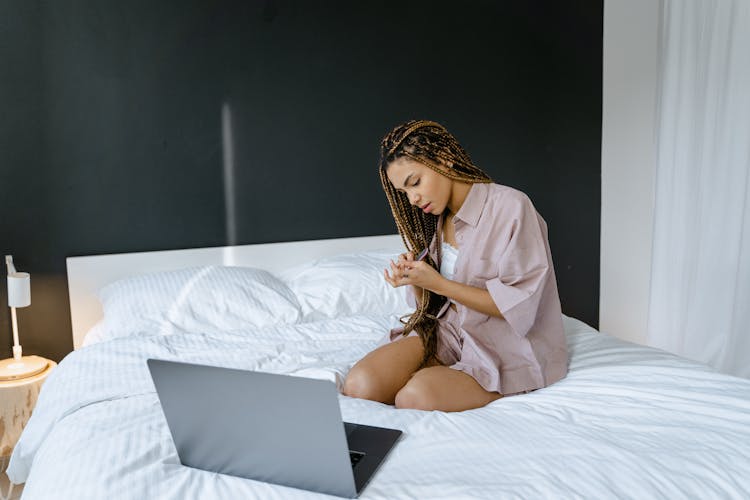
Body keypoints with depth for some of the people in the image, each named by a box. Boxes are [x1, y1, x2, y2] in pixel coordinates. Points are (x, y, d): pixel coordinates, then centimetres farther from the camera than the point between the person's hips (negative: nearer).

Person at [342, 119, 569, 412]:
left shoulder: (511, 207, -14)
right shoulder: (436, 220, 8)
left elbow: (518, 306, -16)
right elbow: (429, 305, 10)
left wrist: (439, 284, -20)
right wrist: (415, 281, -13)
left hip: (507, 346, -5)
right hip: (448, 330, 6)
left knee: (416, 396, -31)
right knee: (359, 384, -19)